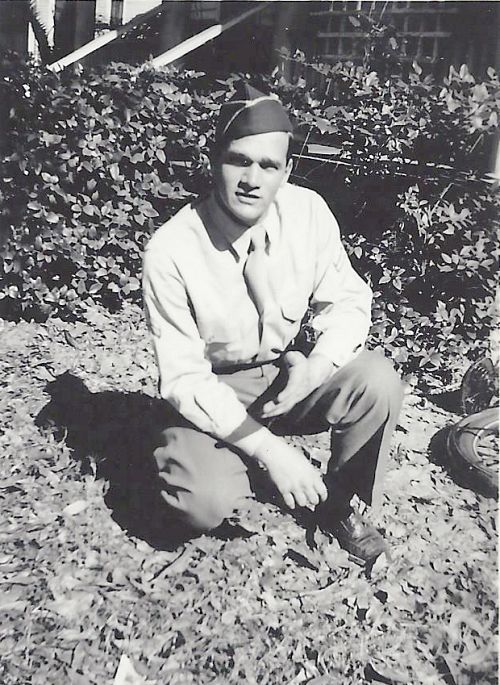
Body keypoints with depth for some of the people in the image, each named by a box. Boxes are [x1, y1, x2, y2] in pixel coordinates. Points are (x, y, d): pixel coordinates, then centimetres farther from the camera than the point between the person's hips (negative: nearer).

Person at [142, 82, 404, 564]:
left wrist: (315, 367, -23)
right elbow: (183, 378, -20)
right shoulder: (171, 251, -23)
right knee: (204, 505, -27)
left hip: (289, 375, 3)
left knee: (377, 380, -24)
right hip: (212, 396, -3)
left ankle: (335, 503, 2)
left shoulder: (308, 211, -14)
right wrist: (270, 449, -26)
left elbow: (347, 302, -2)